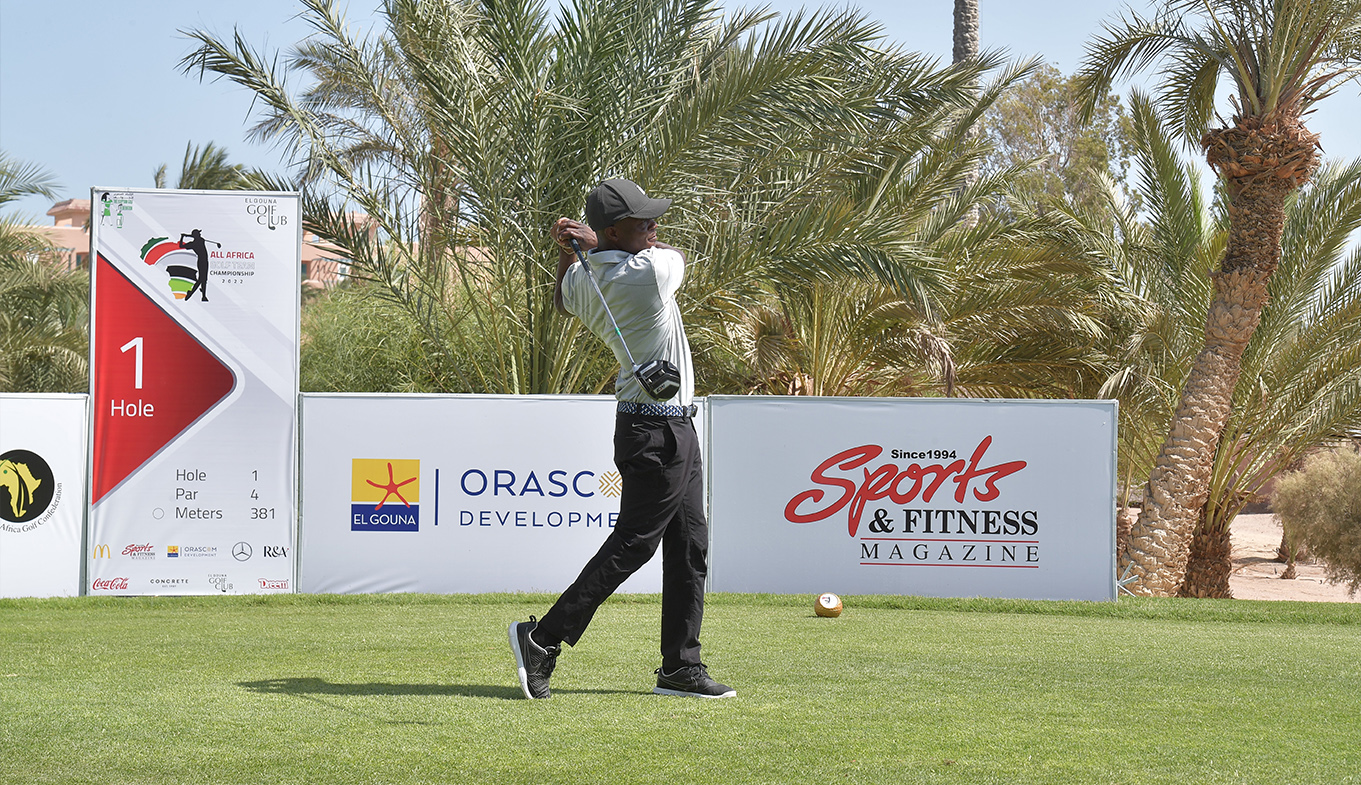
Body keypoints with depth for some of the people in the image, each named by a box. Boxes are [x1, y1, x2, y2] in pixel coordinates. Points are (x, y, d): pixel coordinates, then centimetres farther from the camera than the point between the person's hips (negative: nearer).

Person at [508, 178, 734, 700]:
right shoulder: (654, 271, -20)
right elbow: (670, 251, 5)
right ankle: (543, 639, -3)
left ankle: (681, 667, 15)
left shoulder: (581, 279, 4)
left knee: (689, 546, 11)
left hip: (674, 428, 9)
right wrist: (594, 243, 6)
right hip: (658, 432, -9)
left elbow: (563, 303, 29)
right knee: (631, 546, -6)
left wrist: (566, 251, 16)